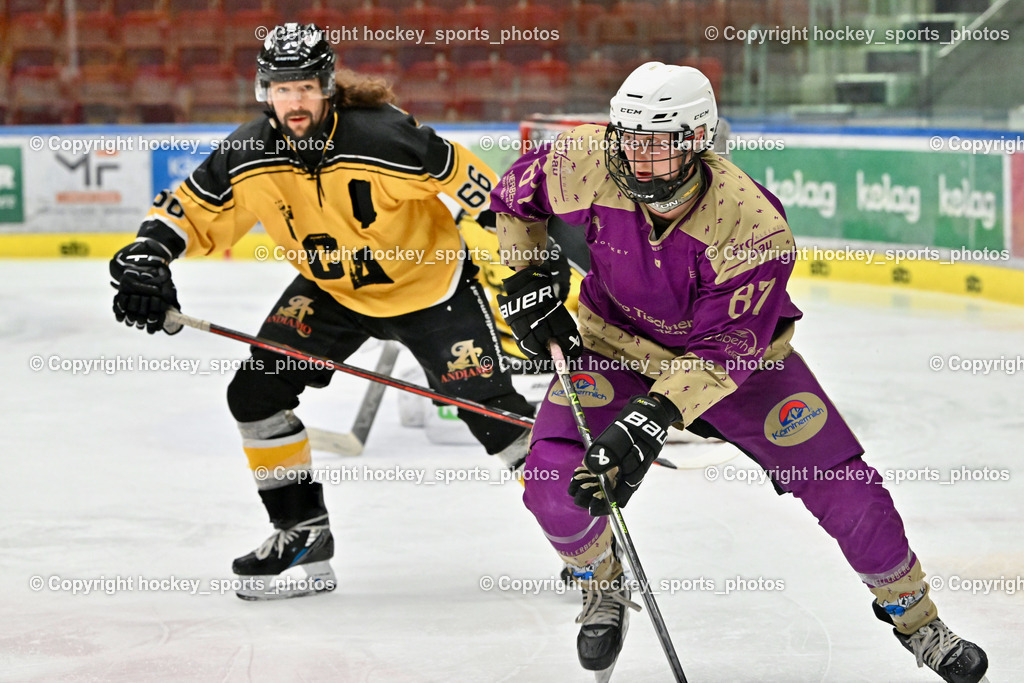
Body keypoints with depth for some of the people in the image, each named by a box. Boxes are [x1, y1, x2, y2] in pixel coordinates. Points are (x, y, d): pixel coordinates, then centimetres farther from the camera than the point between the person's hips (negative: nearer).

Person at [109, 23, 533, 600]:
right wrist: (148, 254, -23)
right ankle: (303, 532, 9)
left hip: (431, 282, -5)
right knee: (257, 390, -5)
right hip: (331, 290, 5)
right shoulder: (249, 156, -17)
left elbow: (470, 181, -22)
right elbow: (192, 209, -4)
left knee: (491, 408, -13)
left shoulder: (385, 138, -31)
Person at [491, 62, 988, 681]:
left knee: (842, 483, -8)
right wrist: (526, 280, -7)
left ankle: (914, 616, 16)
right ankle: (606, 593, 14)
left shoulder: (755, 225, -34)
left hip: (740, 352, -2)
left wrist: (652, 417, -43)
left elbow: (726, 349, -33)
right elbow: (517, 196, -3)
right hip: (618, 344, 2)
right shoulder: (588, 166, -26)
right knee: (556, 478, -18)